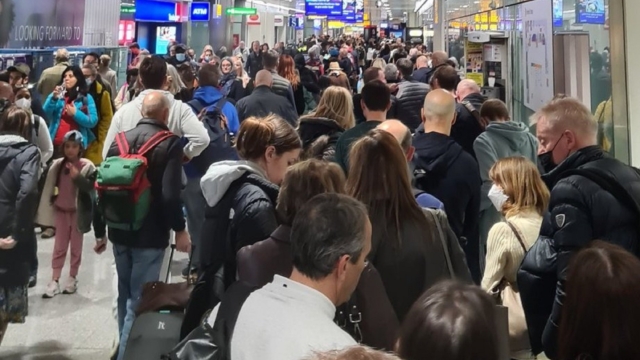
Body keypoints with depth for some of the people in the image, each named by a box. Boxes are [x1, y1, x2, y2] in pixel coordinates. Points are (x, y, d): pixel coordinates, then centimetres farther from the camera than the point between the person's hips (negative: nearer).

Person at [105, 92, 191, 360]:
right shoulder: (170, 142, -12)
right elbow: (170, 194, -20)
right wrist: (179, 229, -8)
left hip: (119, 231, 6)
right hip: (150, 234, -6)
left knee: (125, 294, 20)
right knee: (140, 298, -1)